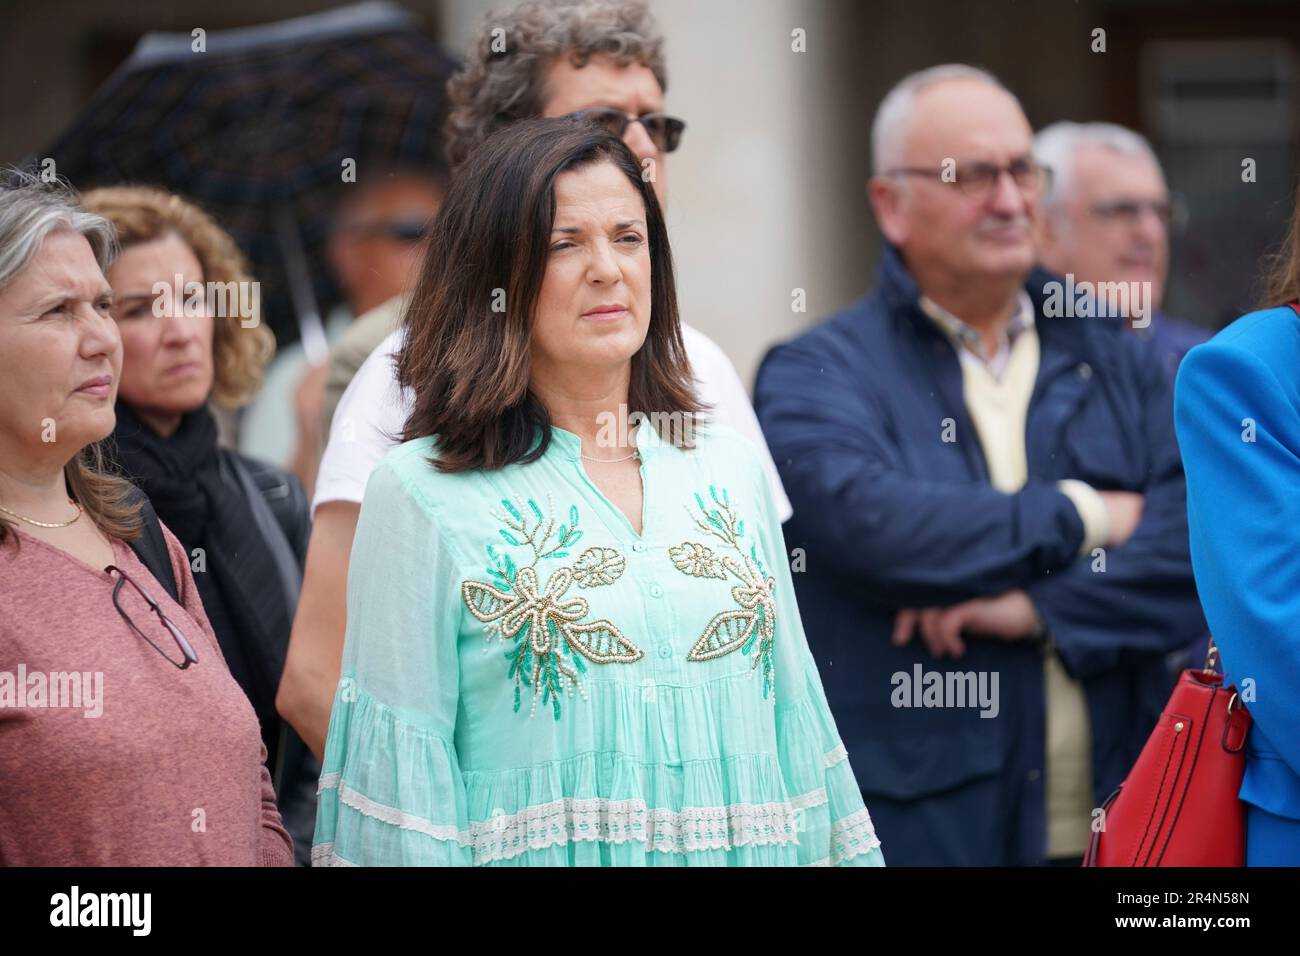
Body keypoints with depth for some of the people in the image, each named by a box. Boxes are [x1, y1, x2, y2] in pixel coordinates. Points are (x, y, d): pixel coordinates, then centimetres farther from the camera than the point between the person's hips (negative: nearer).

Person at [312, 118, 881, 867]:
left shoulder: (733, 469, 6)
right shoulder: (419, 495, -9)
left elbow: (796, 713, 8)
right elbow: (402, 767, -10)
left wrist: (846, 852, 3)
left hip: (745, 847, 4)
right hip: (538, 849, -4)